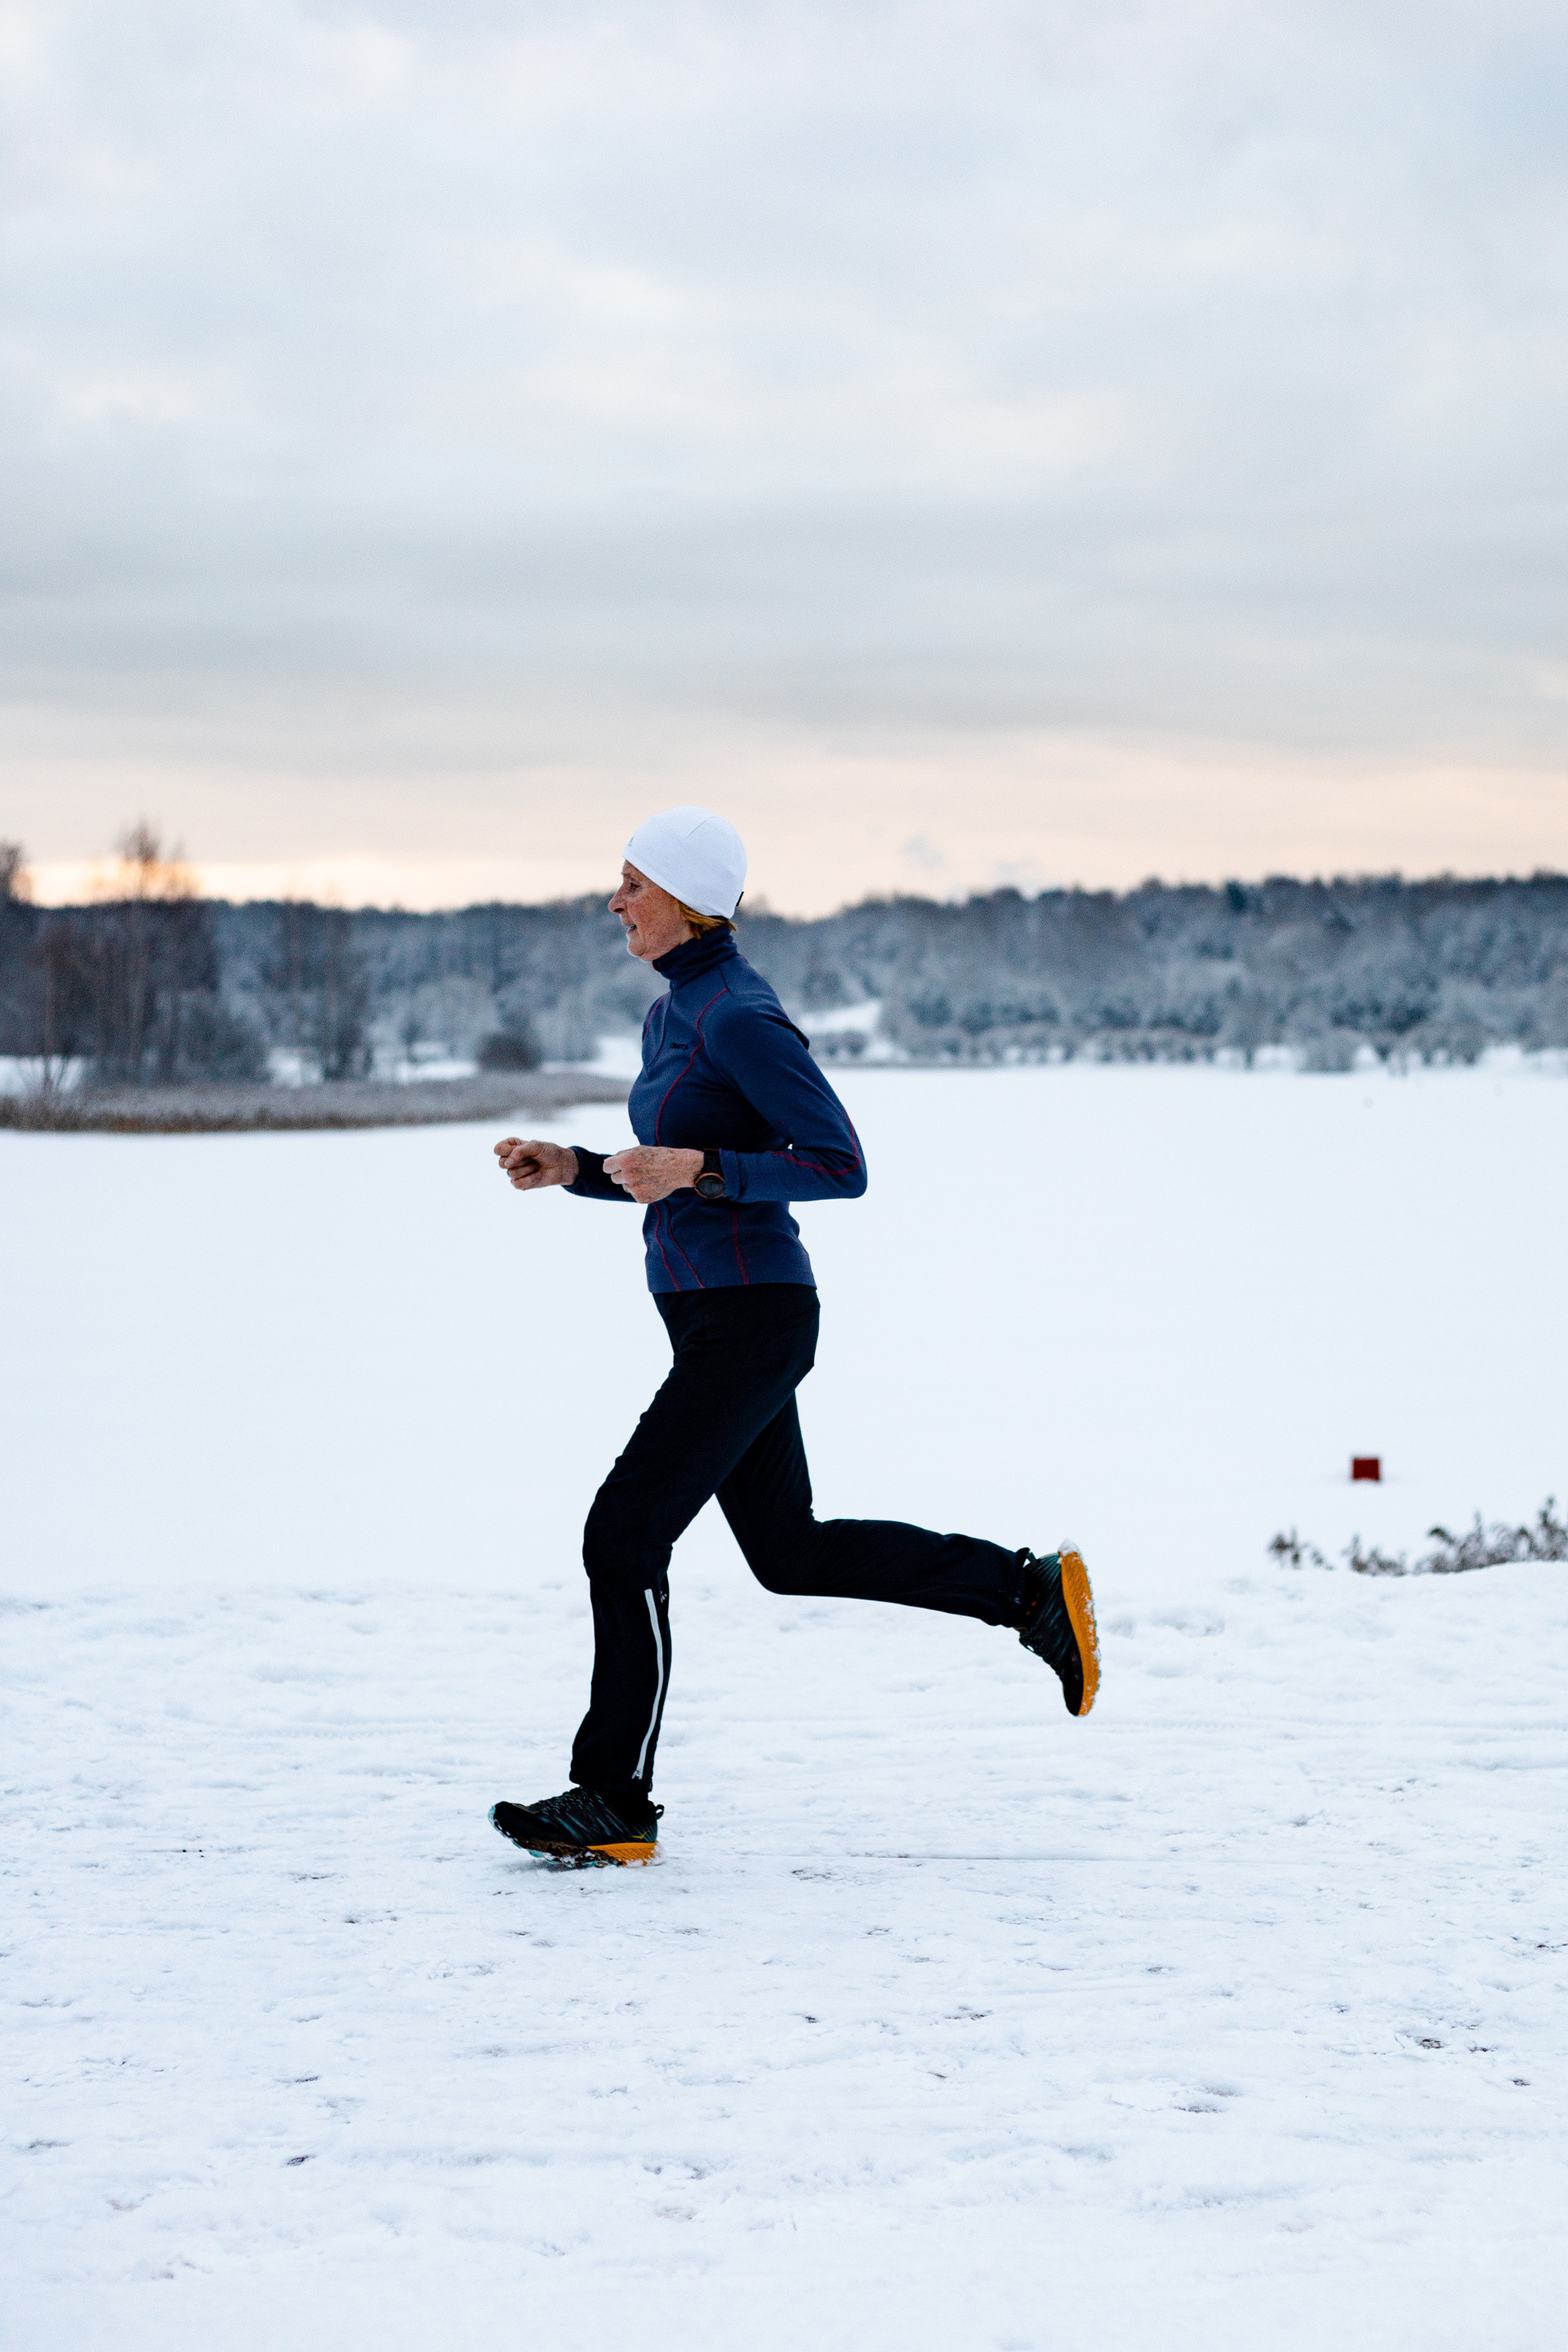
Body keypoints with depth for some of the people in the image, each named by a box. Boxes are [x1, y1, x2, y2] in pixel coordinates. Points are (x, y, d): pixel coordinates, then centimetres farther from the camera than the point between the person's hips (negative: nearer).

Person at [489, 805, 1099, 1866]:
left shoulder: (743, 1018, -17)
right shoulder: (672, 1014, 13)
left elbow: (843, 1168, -18)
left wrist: (699, 1169, -25)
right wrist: (570, 1168, 7)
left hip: (749, 1323, -10)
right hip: (714, 1316, 10)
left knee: (622, 1539, -8)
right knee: (791, 1554, 17)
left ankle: (616, 1803, 2)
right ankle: (1033, 1591, 25)